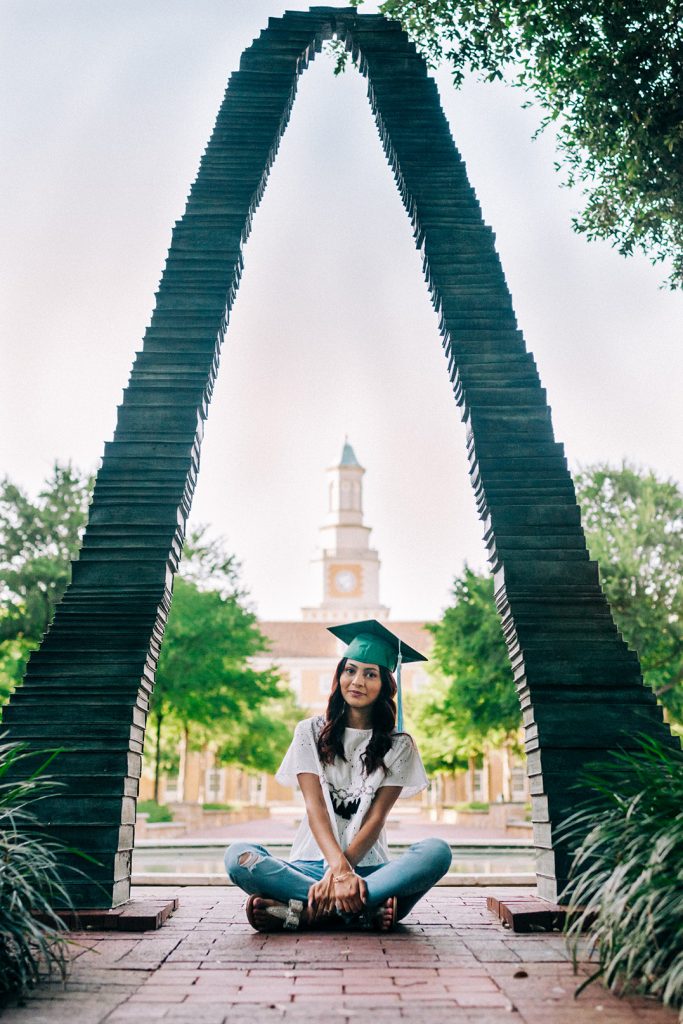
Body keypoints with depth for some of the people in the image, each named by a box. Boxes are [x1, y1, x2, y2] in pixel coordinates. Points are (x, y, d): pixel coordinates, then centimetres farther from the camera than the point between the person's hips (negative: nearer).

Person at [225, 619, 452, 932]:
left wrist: (340, 872, -18)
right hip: (313, 863, 0)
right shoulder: (311, 732, 7)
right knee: (238, 856, -29)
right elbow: (315, 806, -6)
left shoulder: (398, 745, 7)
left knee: (437, 851, -30)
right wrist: (339, 868, -23)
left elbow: (376, 818, -3)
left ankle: (307, 911, -32)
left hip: (369, 867, 0)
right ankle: (368, 910, -31)